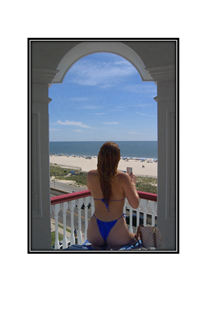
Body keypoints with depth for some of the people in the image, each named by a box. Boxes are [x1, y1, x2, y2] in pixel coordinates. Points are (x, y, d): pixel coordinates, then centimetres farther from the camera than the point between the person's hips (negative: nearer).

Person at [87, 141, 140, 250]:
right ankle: (115, 247, 7)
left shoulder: (90, 176, -9)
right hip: (116, 233, -3)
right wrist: (133, 183, 3)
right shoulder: (122, 177, -19)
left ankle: (97, 246, 9)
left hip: (95, 232, 3)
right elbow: (135, 205, -11)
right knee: (136, 239, 30)